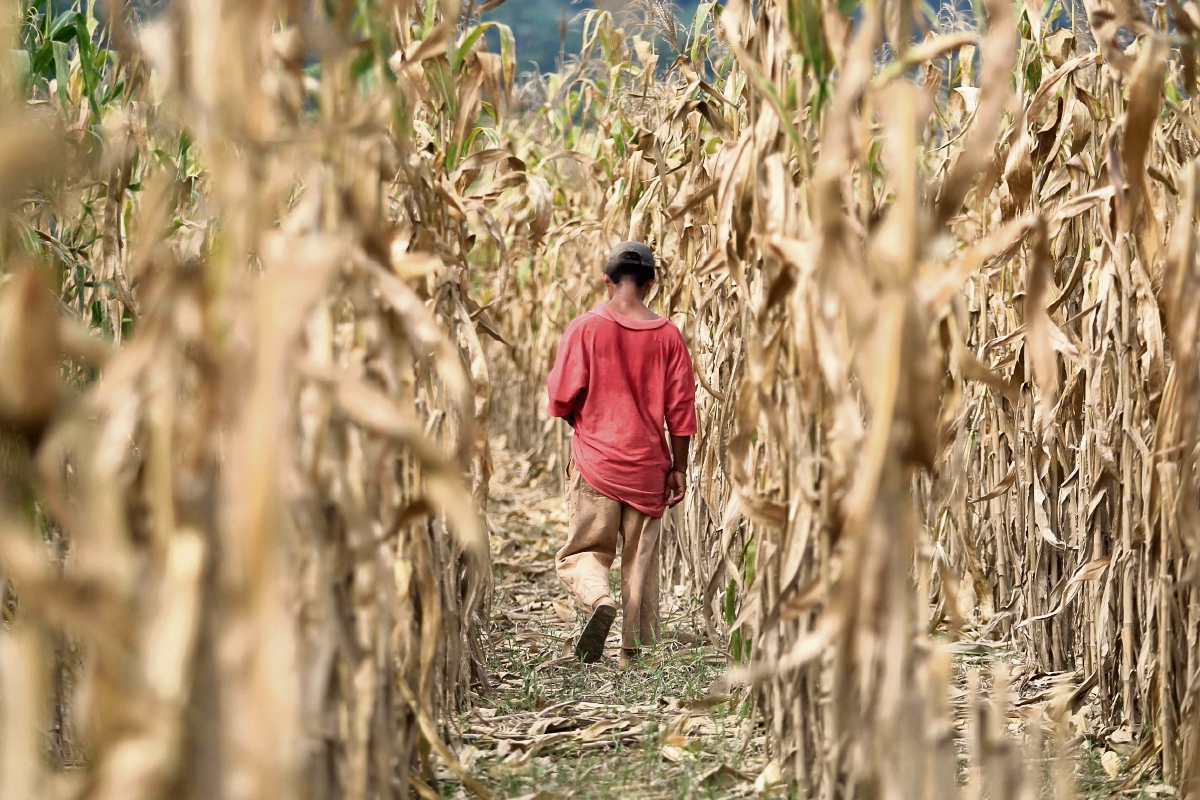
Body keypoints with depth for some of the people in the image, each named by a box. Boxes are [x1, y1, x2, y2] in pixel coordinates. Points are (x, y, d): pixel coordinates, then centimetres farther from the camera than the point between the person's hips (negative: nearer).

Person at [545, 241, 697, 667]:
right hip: (648, 466, 2)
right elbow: (680, 407, 1)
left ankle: (600, 599, -25)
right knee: (641, 559, 10)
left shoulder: (586, 327, -6)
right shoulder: (667, 334, 0)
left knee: (583, 551, 6)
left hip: (595, 461, -2)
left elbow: (561, 397, -6)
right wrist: (679, 467, 9)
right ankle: (636, 653, 10)